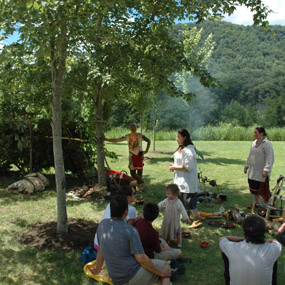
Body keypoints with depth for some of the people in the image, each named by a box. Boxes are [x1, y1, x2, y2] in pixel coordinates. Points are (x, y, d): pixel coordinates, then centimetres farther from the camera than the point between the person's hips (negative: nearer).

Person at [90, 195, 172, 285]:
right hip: (133, 276, -7)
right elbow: (141, 259, -19)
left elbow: (100, 249, 11)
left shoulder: (102, 224, -2)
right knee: (165, 265, 12)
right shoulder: (131, 231, -20)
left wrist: (97, 270, 26)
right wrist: (160, 273, -6)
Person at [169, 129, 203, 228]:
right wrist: (174, 166, 2)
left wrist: (174, 167, -16)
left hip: (187, 180, -10)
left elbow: (187, 167, -25)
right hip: (181, 180, 10)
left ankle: (197, 219, 6)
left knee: (188, 200, -4)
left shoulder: (188, 150, -23)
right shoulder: (181, 148, 8)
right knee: (183, 198, 21)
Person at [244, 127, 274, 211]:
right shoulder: (254, 143, 11)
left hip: (262, 172, -7)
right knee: (254, 188, 15)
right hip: (253, 171, 7)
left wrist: (266, 170, -24)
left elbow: (270, 158, -19)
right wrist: (246, 166, 18)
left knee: (263, 190, 3)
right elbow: (250, 156, 20)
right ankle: (255, 203, 30)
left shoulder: (267, 144, -14)